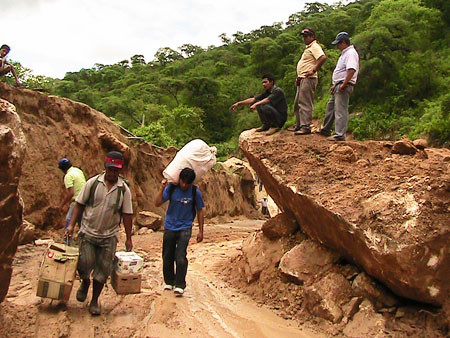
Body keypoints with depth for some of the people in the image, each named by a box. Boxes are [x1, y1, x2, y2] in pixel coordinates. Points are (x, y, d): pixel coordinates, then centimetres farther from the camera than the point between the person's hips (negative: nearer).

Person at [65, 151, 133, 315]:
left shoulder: (124, 189, -2)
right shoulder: (93, 183, -3)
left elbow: (127, 214, 1)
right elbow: (79, 204, 3)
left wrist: (128, 238, 1)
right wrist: (71, 224, -5)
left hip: (109, 236, 1)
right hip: (88, 232, 0)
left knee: (103, 269, 4)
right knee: (84, 264, -2)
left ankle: (95, 300, 23)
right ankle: (85, 283, 34)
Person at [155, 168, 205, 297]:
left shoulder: (195, 192, -8)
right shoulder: (171, 188, -7)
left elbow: (200, 211, 2)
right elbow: (157, 203, -10)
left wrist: (200, 231, 3)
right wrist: (162, 189, -22)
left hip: (185, 228, -2)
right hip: (169, 227, 2)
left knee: (180, 257, -13)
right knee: (167, 256, 10)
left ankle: (180, 285, -3)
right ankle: (169, 281, 29)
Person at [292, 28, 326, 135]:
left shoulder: (314, 47, -9)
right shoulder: (308, 48, 22)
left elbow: (323, 58, -26)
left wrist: (313, 71, -24)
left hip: (308, 79, -11)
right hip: (302, 79, 11)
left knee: (305, 104, -12)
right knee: (297, 104, 15)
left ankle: (306, 127, -11)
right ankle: (299, 126, 22)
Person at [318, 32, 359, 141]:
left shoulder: (351, 53, -13)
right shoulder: (344, 53, 22)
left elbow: (351, 70, -27)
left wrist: (343, 85, -27)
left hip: (344, 86, -11)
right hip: (339, 86, 11)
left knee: (340, 110, -11)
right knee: (330, 107, 19)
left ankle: (340, 135, -11)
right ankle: (326, 130, 30)